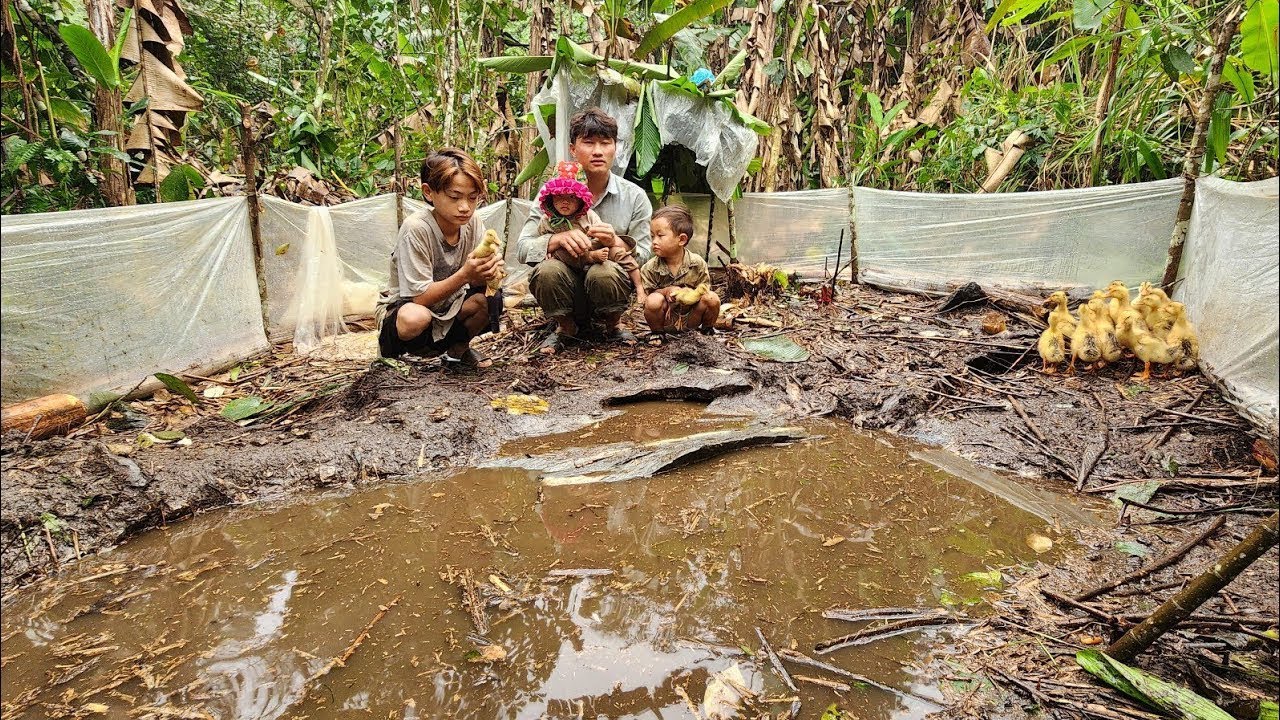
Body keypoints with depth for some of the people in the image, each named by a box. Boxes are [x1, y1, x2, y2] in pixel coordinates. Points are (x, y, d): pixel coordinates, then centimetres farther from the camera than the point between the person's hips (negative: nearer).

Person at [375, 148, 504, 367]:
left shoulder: (472, 222, -8)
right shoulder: (416, 229, -24)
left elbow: (475, 278, -7)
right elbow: (419, 298, -25)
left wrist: (490, 271, -31)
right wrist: (464, 275, -37)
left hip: (446, 310, 5)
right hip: (403, 307, -5)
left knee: (489, 299, -23)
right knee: (415, 318, -39)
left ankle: (459, 348, 7)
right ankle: (391, 354, -3)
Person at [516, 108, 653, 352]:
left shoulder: (634, 197, -2)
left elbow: (643, 256, -3)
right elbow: (522, 249, -7)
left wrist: (615, 242, -25)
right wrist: (559, 238, -27)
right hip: (568, 296, 1)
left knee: (604, 272, -34)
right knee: (547, 270, -31)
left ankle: (613, 325, 1)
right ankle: (566, 327, 1)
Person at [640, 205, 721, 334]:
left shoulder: (698, 263, -12)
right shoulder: (650, 268, -12)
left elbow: (704, 288, -3)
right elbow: (647, 294, -5)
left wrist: (694, 294, -26)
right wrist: (666, 291, -25)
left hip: (691, 319, 1)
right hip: (666, 319, -1)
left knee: (712, 298, -23)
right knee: (654, 300, -31)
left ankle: (707, 328, 8)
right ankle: (658, 333, -2)